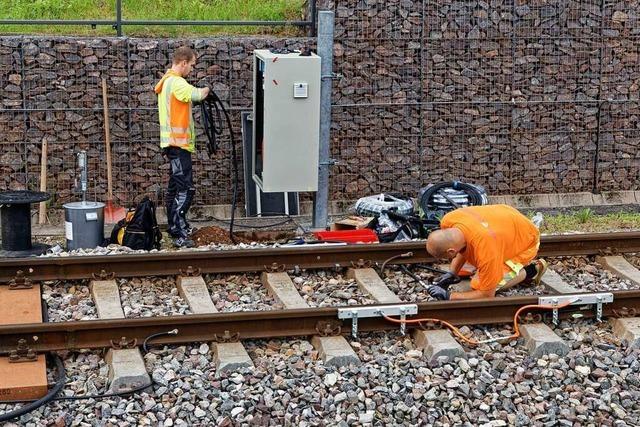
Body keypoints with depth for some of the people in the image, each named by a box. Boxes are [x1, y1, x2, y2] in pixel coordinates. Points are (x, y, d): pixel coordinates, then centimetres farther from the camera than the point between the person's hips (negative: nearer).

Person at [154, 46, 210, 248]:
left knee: (176, 186, 18)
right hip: (178, 142, -11)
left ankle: (175, 226, 27)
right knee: (186, 189, -12)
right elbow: (197, 95, -32)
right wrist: (206, 90, -11)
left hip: (173, 142, 11)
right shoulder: (176, 82, -18)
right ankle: (179, 235, -14)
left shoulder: (167, 81, 16)